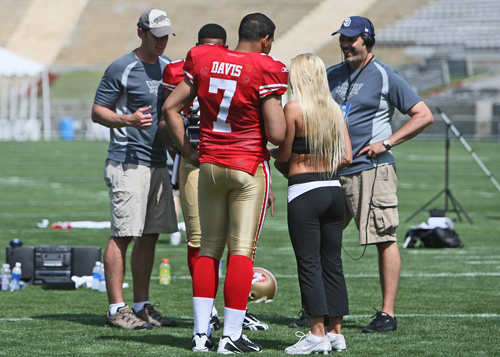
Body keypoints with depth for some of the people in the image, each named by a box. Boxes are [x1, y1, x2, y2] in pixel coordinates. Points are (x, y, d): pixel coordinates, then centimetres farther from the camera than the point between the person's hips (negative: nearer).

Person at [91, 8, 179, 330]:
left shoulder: (169, 67, 15)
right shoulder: (122, 69, -7)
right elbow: (97, 111, -7)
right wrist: (128, 120, -23)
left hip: (158, 162, 7)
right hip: (128, 162, -7)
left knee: (150, 236, 9)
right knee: (123, 235, -7)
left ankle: (142, 306, 16)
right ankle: (117, 309, -5)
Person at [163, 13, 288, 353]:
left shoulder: (204, 61, 4)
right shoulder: (265, 72, -13)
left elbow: (171, 107, 8)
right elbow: (276, 135, -16)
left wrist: (188, 151, 13)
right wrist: (281, 108, 4)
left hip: (209, 165, 5)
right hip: (249, 166, -5)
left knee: (209, 248, 12)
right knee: (243, 249, -1)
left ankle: (201, 332, 11)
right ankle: (231, 335, -3)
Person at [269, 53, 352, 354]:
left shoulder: (294, 109, -8)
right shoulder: (335, 110, 8)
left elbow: (283, 154, -6)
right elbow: (347, 157, 7)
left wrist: (267, 149, 14)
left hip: (304, 192, -6)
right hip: (334, 189, 6)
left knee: (309, 264, -2)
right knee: (333, 263, 10)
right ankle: (336, 332, 13)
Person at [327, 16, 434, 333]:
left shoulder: (385, 77, -3)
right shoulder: (332, 76, 15)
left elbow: (424, 116, -5)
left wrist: (386, 143, -12)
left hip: (373, 170, -6)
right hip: (332, 171, 6)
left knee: (385, 239, -6)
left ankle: (387, 314, -5)